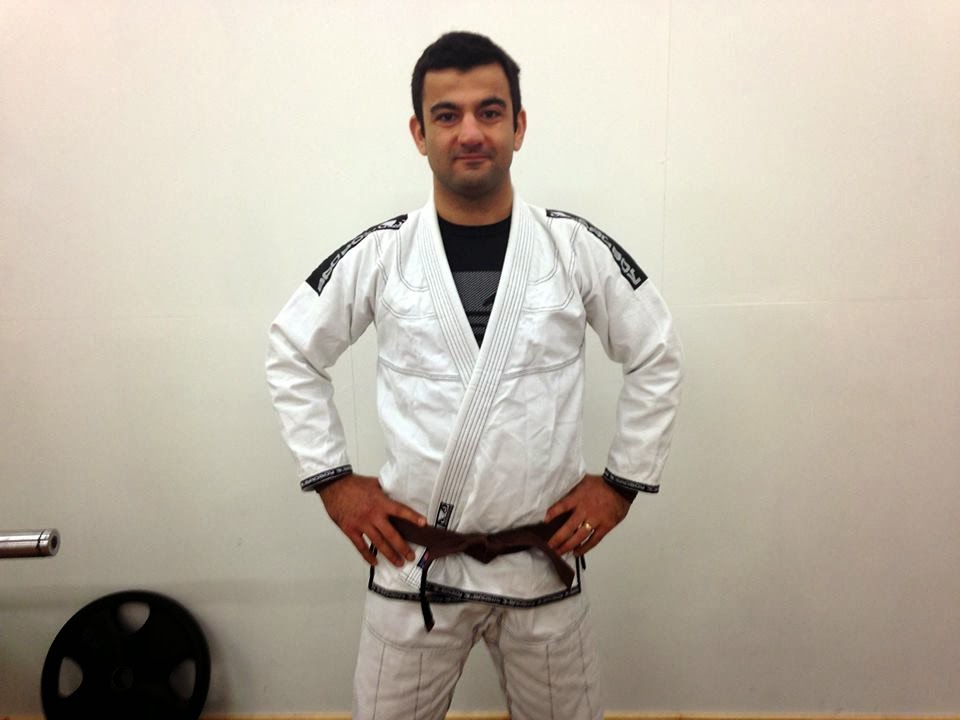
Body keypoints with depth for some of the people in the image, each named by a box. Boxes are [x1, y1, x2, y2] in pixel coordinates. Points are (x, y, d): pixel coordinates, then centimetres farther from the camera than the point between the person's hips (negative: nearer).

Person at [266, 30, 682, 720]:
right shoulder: (379, 255, -6)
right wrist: (333, 479, 0)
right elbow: (293, 356, 5)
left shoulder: (577, 248, -6)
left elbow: (657, 357, 5)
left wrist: (622, 482, 2)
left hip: (543, 560, 1)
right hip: (413, 560, 0)